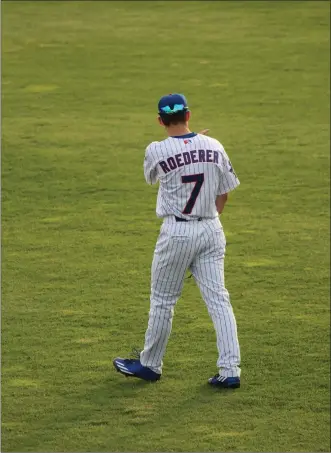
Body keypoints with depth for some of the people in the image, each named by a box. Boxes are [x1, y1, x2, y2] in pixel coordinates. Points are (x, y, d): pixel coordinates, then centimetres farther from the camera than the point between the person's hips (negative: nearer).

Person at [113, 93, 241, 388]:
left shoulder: (156, 151, -12)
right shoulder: (214, 147, -2)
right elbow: (223, 194, 6)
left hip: (177, 233, -3)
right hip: (211, 230, 3)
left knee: (163, 301, 11)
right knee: (218, 299, 3)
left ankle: (150, 365, 24)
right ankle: (230, 371, -3)